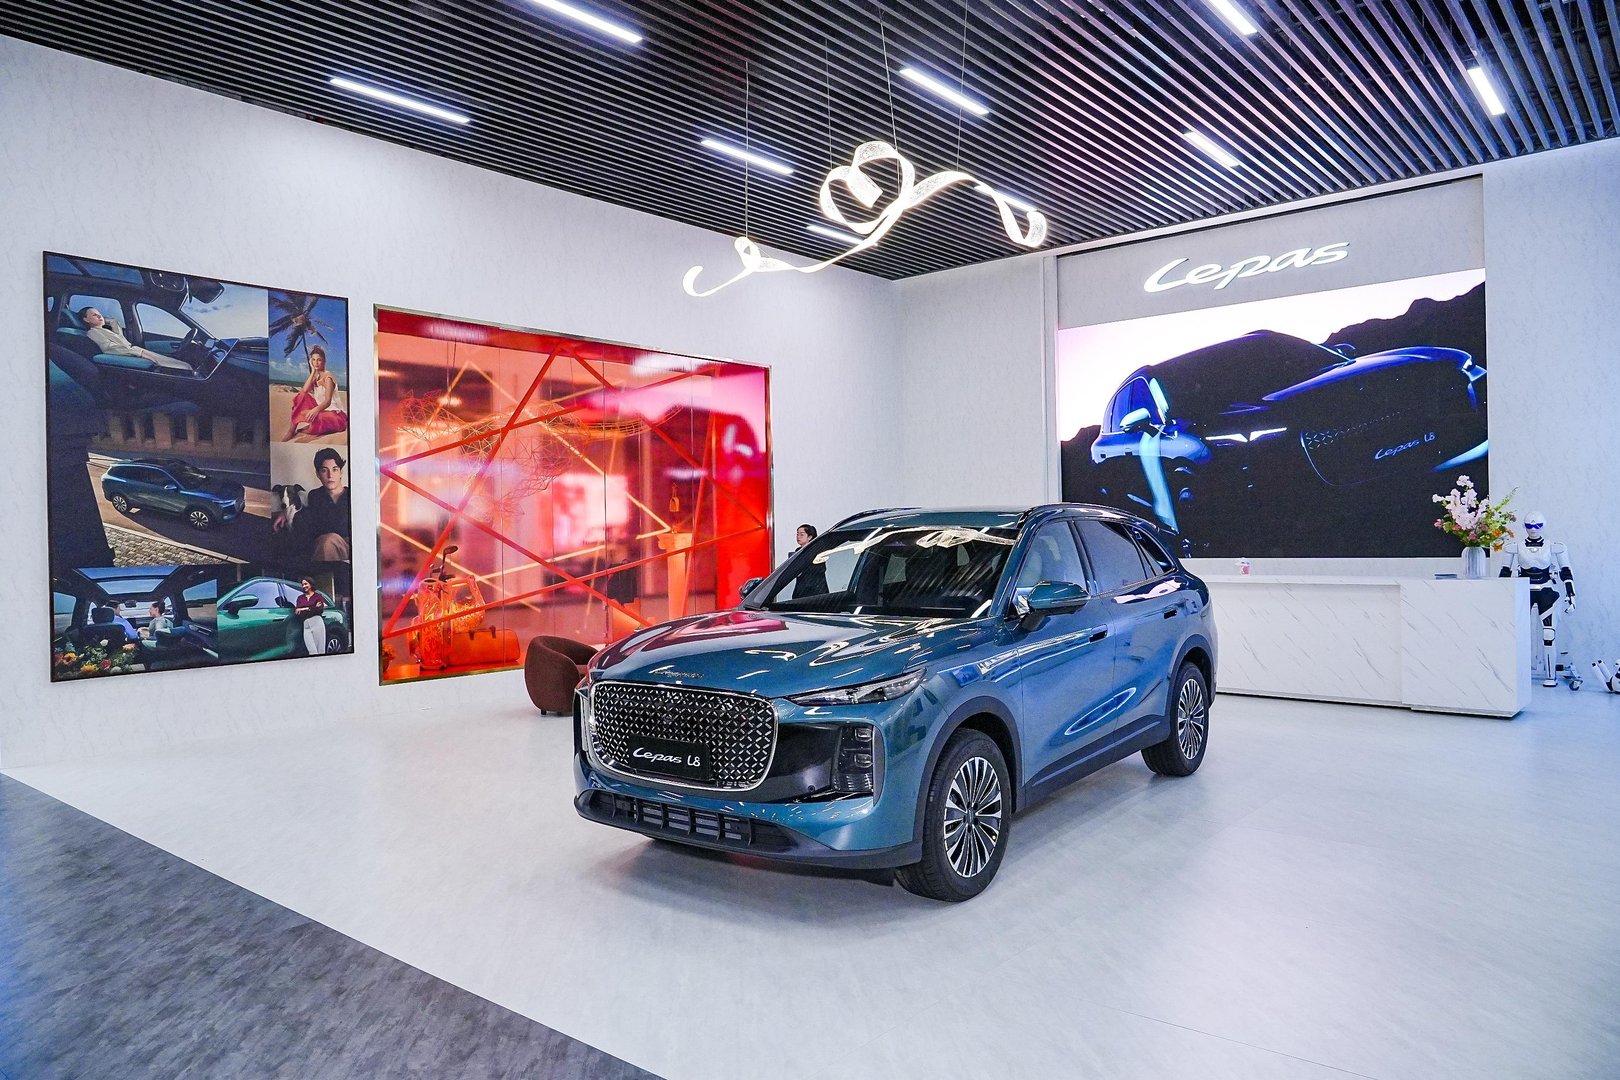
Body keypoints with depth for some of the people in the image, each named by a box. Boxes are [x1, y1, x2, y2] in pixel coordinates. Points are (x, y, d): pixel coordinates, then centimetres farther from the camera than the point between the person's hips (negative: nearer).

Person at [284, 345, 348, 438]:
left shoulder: (327, 376, -8)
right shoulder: (316, 377, 14)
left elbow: (328, 401, -19)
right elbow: (304, 391, -6)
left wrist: (316, 409, -40)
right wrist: (313, 372, -3)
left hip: (333, 412, -7)